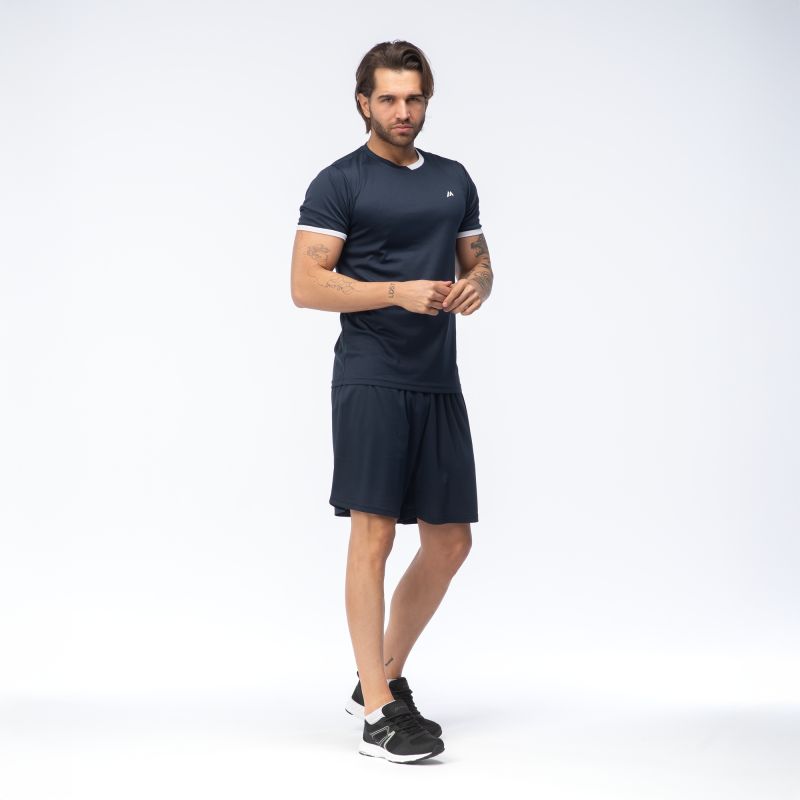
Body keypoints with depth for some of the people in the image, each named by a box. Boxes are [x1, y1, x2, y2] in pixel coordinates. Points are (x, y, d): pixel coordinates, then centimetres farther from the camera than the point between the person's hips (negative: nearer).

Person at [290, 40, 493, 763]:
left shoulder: (454, 180, 16)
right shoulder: (340, 183, -2)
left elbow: (478, 261, 22)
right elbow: (307, 284, -9)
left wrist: (477, 284, -3)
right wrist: (398, 292, -19)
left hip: (440, 381, 7)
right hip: (371, 381, -6)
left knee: (449, 541, 9)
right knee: (373, 535, -8)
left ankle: (385, 675, 26)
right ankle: (379, 713, -2)